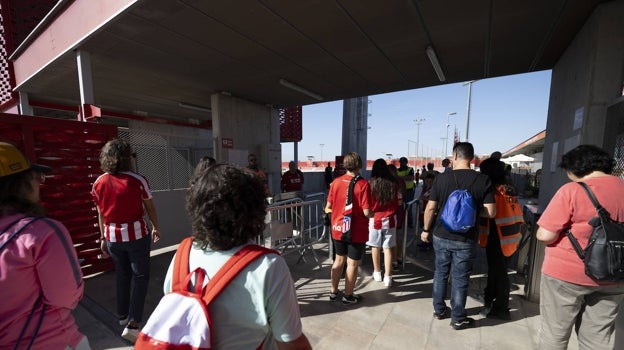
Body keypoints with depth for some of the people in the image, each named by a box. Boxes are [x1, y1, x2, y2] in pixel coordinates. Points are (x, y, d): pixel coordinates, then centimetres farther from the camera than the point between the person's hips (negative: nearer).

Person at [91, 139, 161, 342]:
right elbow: (149, 208, -4)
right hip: (136, 234, -5)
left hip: (113, 236, 5)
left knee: (122, 275, 21)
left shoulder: (98, 183, 0)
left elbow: (101, 214, 6)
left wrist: (103, 238, 16)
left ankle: (123, 316, 36)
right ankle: (132, 325, 5)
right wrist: (156, 227, 11)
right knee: (140, 277, 6)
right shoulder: (137, 180, -13)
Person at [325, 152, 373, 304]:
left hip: (338, 229, 4)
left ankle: (333, 291, 35)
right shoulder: (363, 184, -17)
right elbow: (367, 212, -19)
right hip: (356, 231, -4)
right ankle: (348, 296, 30)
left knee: (339, 260, 22)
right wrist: (372, 214, 2)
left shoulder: (336, 182, -5)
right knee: (352, 263, 13)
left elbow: (328, 207, 1)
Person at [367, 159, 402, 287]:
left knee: (375, 247, 15)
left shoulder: (371, 183, -11)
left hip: (375, 219, -1)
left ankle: (377, 273, 30)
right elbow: (399, 202, 2)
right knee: (388, 248, 8)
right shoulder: (394, 183, -5)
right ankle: (388, 277, 11)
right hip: (390, 220, 1)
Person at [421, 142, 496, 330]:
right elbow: (490, 212, -9)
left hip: (441, 236, 1)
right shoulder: (483, 180, -9)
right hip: (466, 239, -1)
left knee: (440, 273, 17)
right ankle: (458, 318, 28)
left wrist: (426, 230, 6)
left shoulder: (441, 178, -9)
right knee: (460, 278, 12)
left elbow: (430, 208, -6)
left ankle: (439, 310, 34)